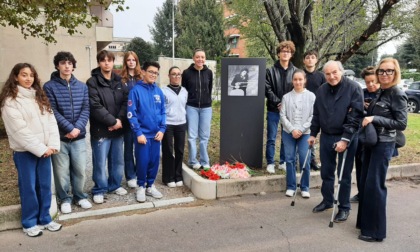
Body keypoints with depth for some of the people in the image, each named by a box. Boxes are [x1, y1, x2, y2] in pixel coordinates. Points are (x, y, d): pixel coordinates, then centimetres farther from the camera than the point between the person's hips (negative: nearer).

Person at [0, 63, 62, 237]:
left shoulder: (40, 97, 12)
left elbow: (51, 121, 4)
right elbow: (19, 130, -15)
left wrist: (53, 144, -9)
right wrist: (40, 148, -16)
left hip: (44, 149, 5)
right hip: (24, 151, -5)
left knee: (45, 186, 11)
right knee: (28, 187, 5)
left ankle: (44, 219, 25)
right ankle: (29, 223, 20)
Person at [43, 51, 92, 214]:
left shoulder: (82, 86, 9)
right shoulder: (49, 87, -2)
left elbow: (86, 109, 2)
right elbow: (53, 112, -9)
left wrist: (77, 128, -12)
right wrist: (69, 128, -16)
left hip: (79, 136, 3)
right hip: (59, 137, -2)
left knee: (80, 169, 8)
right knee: (61, 171, 6)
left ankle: (79, 196, 26)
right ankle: (65, 199, 23)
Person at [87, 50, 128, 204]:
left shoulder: (119, 81, 11)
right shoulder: (92, 82, -5)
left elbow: (125, 102, 2)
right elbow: (95, 107, -15)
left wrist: (119, 120, -13)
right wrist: (112, 121, -16)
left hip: (118, 129, 5)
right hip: (100, 130, -5)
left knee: (117, 160, 14)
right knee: (100, 162, 2)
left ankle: (115, 185, 31)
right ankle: (99, 190, 18)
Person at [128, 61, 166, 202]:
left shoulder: (159, 91, 5)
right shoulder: (136, 90, -8)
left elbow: (163, 112, 10)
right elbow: (131, 114, -11)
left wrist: (162, 129, -1)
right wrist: (138, 132, -14)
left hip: (156, 134, 4)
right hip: (143, 134, -4)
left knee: (154, 161, 11)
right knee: (142, 161, 4)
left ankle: (150, 185, 28)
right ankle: (141, 186, 23)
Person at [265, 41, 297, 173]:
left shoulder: (295, 71, 5)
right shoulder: (271, 71, 0)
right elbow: (268, 90, -5)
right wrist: (278, 102, -12)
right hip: (273, 110, -2)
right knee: (271, 138, 3)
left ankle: (284, 162, 22)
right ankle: (270, 163, 13)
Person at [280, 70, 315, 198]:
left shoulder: (311, 96, 1)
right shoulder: (286, 97, 3)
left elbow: (313, 116, -3)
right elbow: (282, 115, 0)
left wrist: (301, 130, -11)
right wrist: (292, 129, -11)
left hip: (305, 133, -1)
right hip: (288, 133, 1)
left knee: (304, 161, -3)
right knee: (290, 160, 4)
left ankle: (305, 188, 13)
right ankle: (291, 187, 16)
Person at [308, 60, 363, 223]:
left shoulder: (353, 88, -12)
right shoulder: (321, 90, 5)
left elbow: (356, 116, -17)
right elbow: (316, 114, 13)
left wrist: (345, 139, -21)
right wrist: (313, 134, 10)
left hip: (346, 138, -5)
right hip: (326, 137, 5)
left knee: (344, 175, 5)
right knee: (326, 172, 14)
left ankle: (344, 208, 19)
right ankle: (327, 201, 32)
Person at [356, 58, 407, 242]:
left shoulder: (397, 95, -12)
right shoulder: (381, 93, 11)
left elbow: (401, 124, -17)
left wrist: (375, 119, -23)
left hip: (384, 144, -8)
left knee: (374, 185, -4)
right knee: (364, 183, 13)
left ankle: (376, 231, 9)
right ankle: (366, 222, 27)